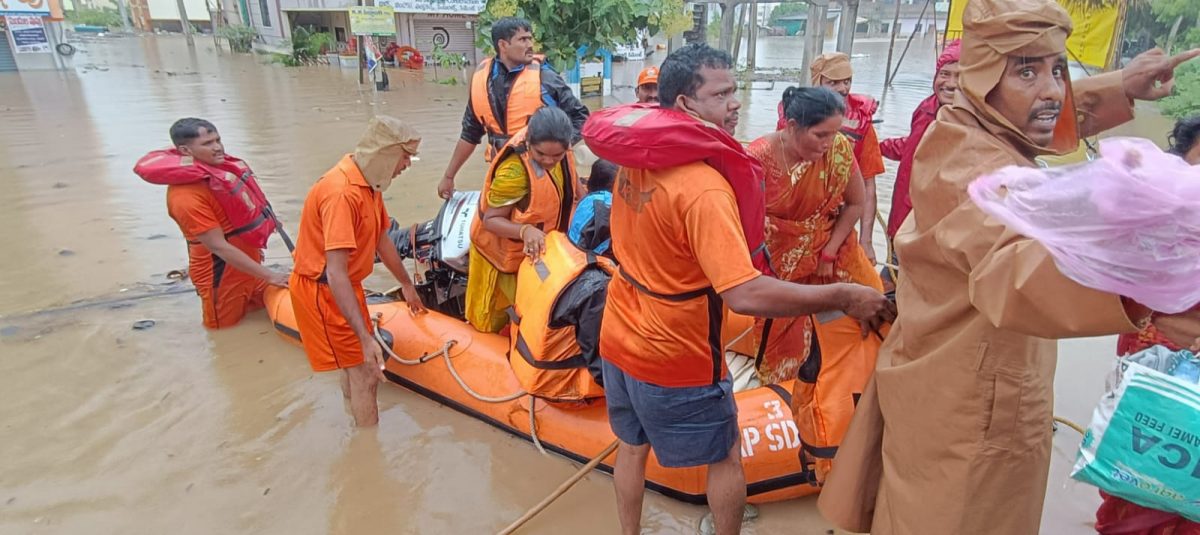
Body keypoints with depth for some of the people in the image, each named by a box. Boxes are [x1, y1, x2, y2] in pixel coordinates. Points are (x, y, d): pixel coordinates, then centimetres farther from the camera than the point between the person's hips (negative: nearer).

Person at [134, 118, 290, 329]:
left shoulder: (220, 166, -4)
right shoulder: (186, 196, -28)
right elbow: (219, 247, -27)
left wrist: (252, 246, 20)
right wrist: (268, 275, -27)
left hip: (247, 260, 8)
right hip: (221, 272, -8)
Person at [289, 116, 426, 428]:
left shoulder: (369, 183, 1)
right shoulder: (342, 192, -30)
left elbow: (381, 239, 15)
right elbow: (336, 274, -35)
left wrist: (406, 284, 26)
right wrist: (366, 338, -39)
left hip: (346, 286, 10)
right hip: (323, 292, -10)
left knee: (355, 368, 24)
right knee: (366, 375, -6)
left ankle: (355, 421, 44)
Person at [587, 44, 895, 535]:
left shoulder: (635, 159, -2)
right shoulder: (704, 186, -28)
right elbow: (745, 294, -35)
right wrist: (843, 297, -25)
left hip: (619, 339, 7)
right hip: (675, 358, -7)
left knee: (631, 446, 27)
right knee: (726, 458, 19)